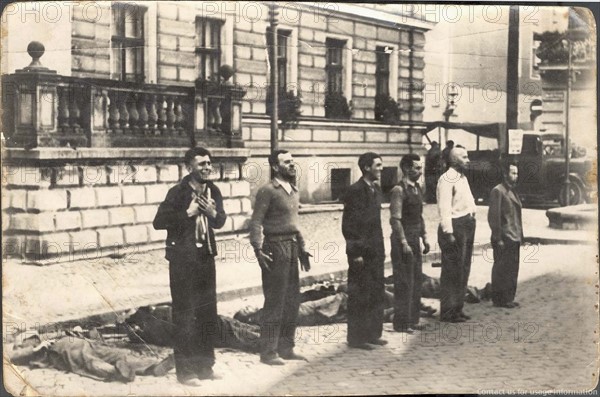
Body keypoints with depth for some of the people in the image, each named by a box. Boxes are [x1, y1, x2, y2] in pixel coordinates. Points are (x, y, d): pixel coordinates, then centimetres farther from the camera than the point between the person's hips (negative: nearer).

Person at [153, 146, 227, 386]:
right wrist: (188, 213, -22)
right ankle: (185, 371, 9)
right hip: (183, 260, -6)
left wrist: (212, 212, -13)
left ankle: (204, 366, 25)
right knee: (185, 317, 0)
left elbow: (220, 222, 8)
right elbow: (159, 222, -16)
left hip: (206, 257, 6)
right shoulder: (178, 192, -13)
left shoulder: (213, 191, 4)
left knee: (207, 315, 13)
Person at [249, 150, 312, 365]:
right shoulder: (268, 191, -10)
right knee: (275, 301, -4)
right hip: (276, 247, -8)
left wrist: (301, 248, 18)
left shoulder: (293, 190, 15)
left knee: (292, 300, 11)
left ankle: (286, 347, 22)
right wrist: (258, 250, -22)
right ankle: (268, 352, 4)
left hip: (292, 248, 8)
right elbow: (256, 222, -14)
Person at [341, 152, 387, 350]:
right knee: (360, 296, -1)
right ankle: (356, 337, 8)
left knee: (377, 294, 13)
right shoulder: (354, 191, -14)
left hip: (375, 251, 8)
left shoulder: (376, 189, 12)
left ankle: (372, 333, 23)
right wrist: (355, 253, -17)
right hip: (361, 252, -8)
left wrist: (381, 248, 14)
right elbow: (348, 226, -15)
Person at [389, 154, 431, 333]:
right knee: (404, 282, -4)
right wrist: (404, 243, -20)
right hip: (403, 239, -9)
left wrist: (424, 237, 13)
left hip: (415, 238, 9)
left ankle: (412, 320, 20)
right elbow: (395, 219, -17)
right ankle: (401, 323, 3)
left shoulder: (417, 188, 13)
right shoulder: (399, 190, -14)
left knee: (416, 280, 12)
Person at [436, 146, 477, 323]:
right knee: (452, 271, -5)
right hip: (455, 226, -10)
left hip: (467, 225, 10)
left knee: (463, 269, 15)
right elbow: (444, 208, -18)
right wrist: (449, 233, -21)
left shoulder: (462, 178, 17)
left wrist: (471, 220, 13)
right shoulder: (447, 179, -13)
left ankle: (457, 308, 25)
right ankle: (448, 312, 2)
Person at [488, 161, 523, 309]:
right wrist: (498, 238, -18)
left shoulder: (512, 191, 17)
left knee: (512, 270, 12)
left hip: (514, 238, 9)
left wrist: (520, 235, 14)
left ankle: (509, 298, 19)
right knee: (501, 269, -2)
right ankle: (499, 299, 5)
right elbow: (493, 216, -15)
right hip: (504, 239, -9)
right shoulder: (498, 191, -11)